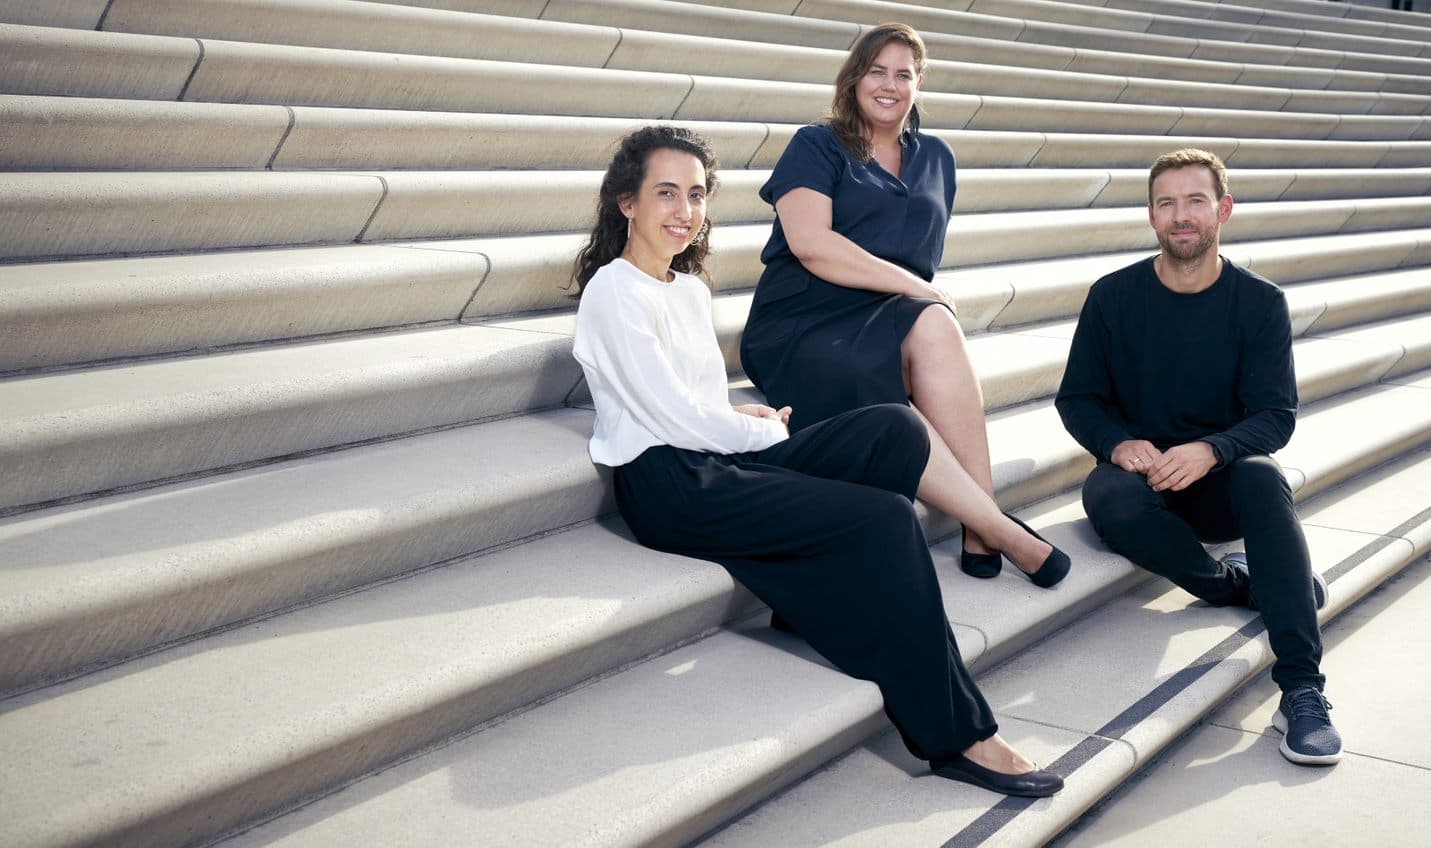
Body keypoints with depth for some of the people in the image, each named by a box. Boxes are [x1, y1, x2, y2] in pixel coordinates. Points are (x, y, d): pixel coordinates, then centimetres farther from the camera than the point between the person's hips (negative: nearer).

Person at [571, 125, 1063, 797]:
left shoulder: (689, 287, 18)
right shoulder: (615, 292, -9)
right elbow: (675, 419, -14)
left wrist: (747, 418, -3)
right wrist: (765, 429, -1)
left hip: (718, 460, 8)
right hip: (668, 489, -8)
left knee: (892, 428, -12)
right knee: (883, 519, -20)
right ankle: (957, 734, -14)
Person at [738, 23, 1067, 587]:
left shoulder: (935, 158, 24)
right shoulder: (816, 147, 6)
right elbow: (809, 243, -10)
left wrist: (926, 301, 7)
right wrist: (912, 287, -12)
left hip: (888, 319, 4)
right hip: (802, 325, -4)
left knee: (934, 328, -34)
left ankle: (980, 532, -39)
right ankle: (995, 530, -34)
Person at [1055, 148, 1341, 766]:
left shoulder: (1260, 303, 0)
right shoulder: (1113, 297, 0)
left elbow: (1276, 415, -6)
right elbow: (1076, 399, 4)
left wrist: (1209, 451, -27)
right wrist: (1119, 444, -18)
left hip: (1219, 481, 0)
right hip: (1141, 474, 0)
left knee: (1262, 478, -36)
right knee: (1110, 501, -36)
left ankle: (1302, 688, -37)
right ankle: (1245, 585, -12)